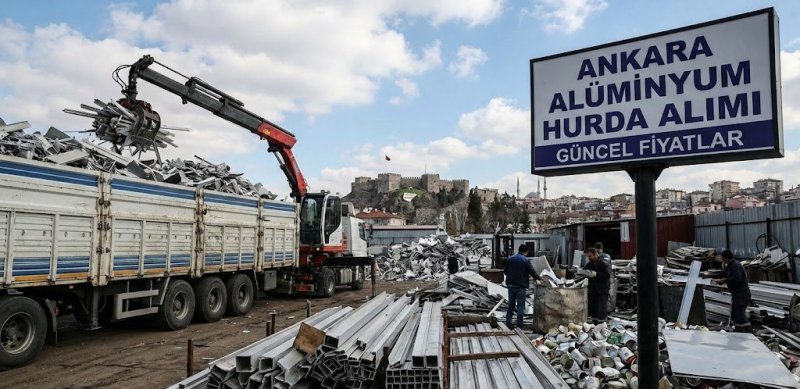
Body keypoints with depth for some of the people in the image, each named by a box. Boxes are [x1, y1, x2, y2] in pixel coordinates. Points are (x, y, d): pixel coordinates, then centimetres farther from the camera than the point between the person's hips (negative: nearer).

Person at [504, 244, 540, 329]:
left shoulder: (510, 259, 5)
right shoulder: (525, 260, -10)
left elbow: (505, 271, 10)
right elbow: (532, 272, -5)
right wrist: (538, 278, 13)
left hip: (511, 285, 5)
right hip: (521, 286, -5)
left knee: (511, 304, 13)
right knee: (520, 305, 2)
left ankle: (508, 323, 13)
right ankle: (519, 324, 2)